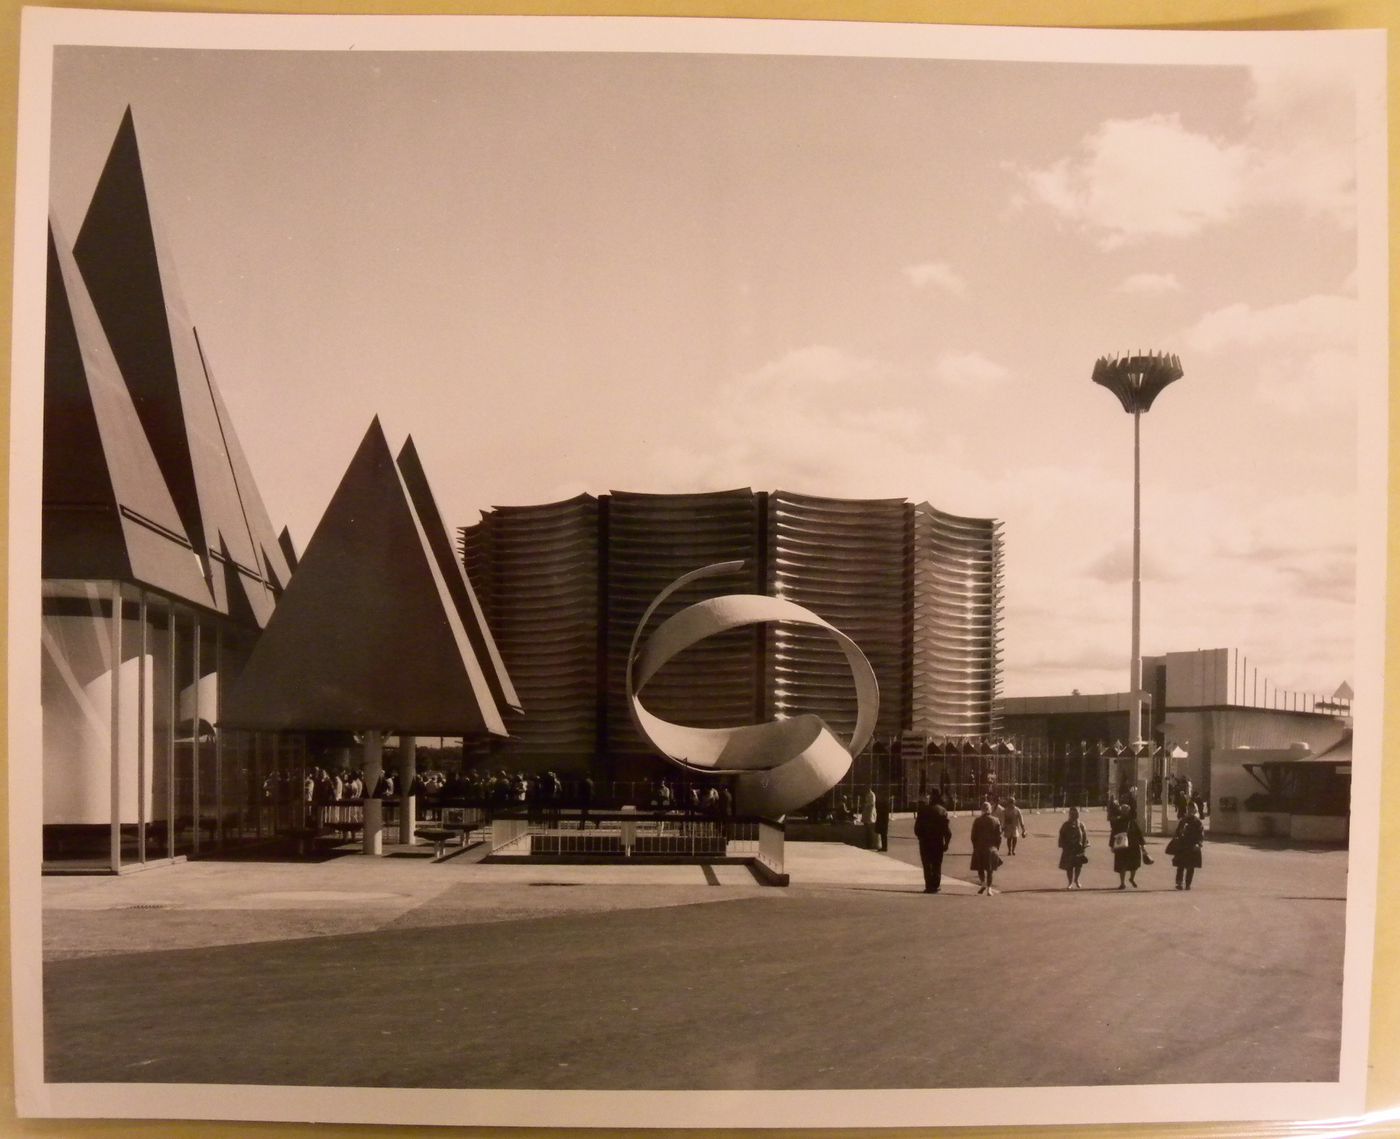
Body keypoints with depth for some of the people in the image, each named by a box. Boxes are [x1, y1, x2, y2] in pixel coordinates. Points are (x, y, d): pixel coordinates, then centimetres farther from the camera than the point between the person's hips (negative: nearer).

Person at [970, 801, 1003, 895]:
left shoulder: (977, 820, -5)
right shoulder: (995, 821, -2)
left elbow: (973, 836, -2)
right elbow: (999, 836, 1)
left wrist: (975, 847, 9)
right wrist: (997, 848, 11)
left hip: (979, 848, -1)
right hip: (991, 848, 1)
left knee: (980, 867, 14)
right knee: (990, 869, 8)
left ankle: (983, 883, -4)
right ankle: (989, 888, 5)